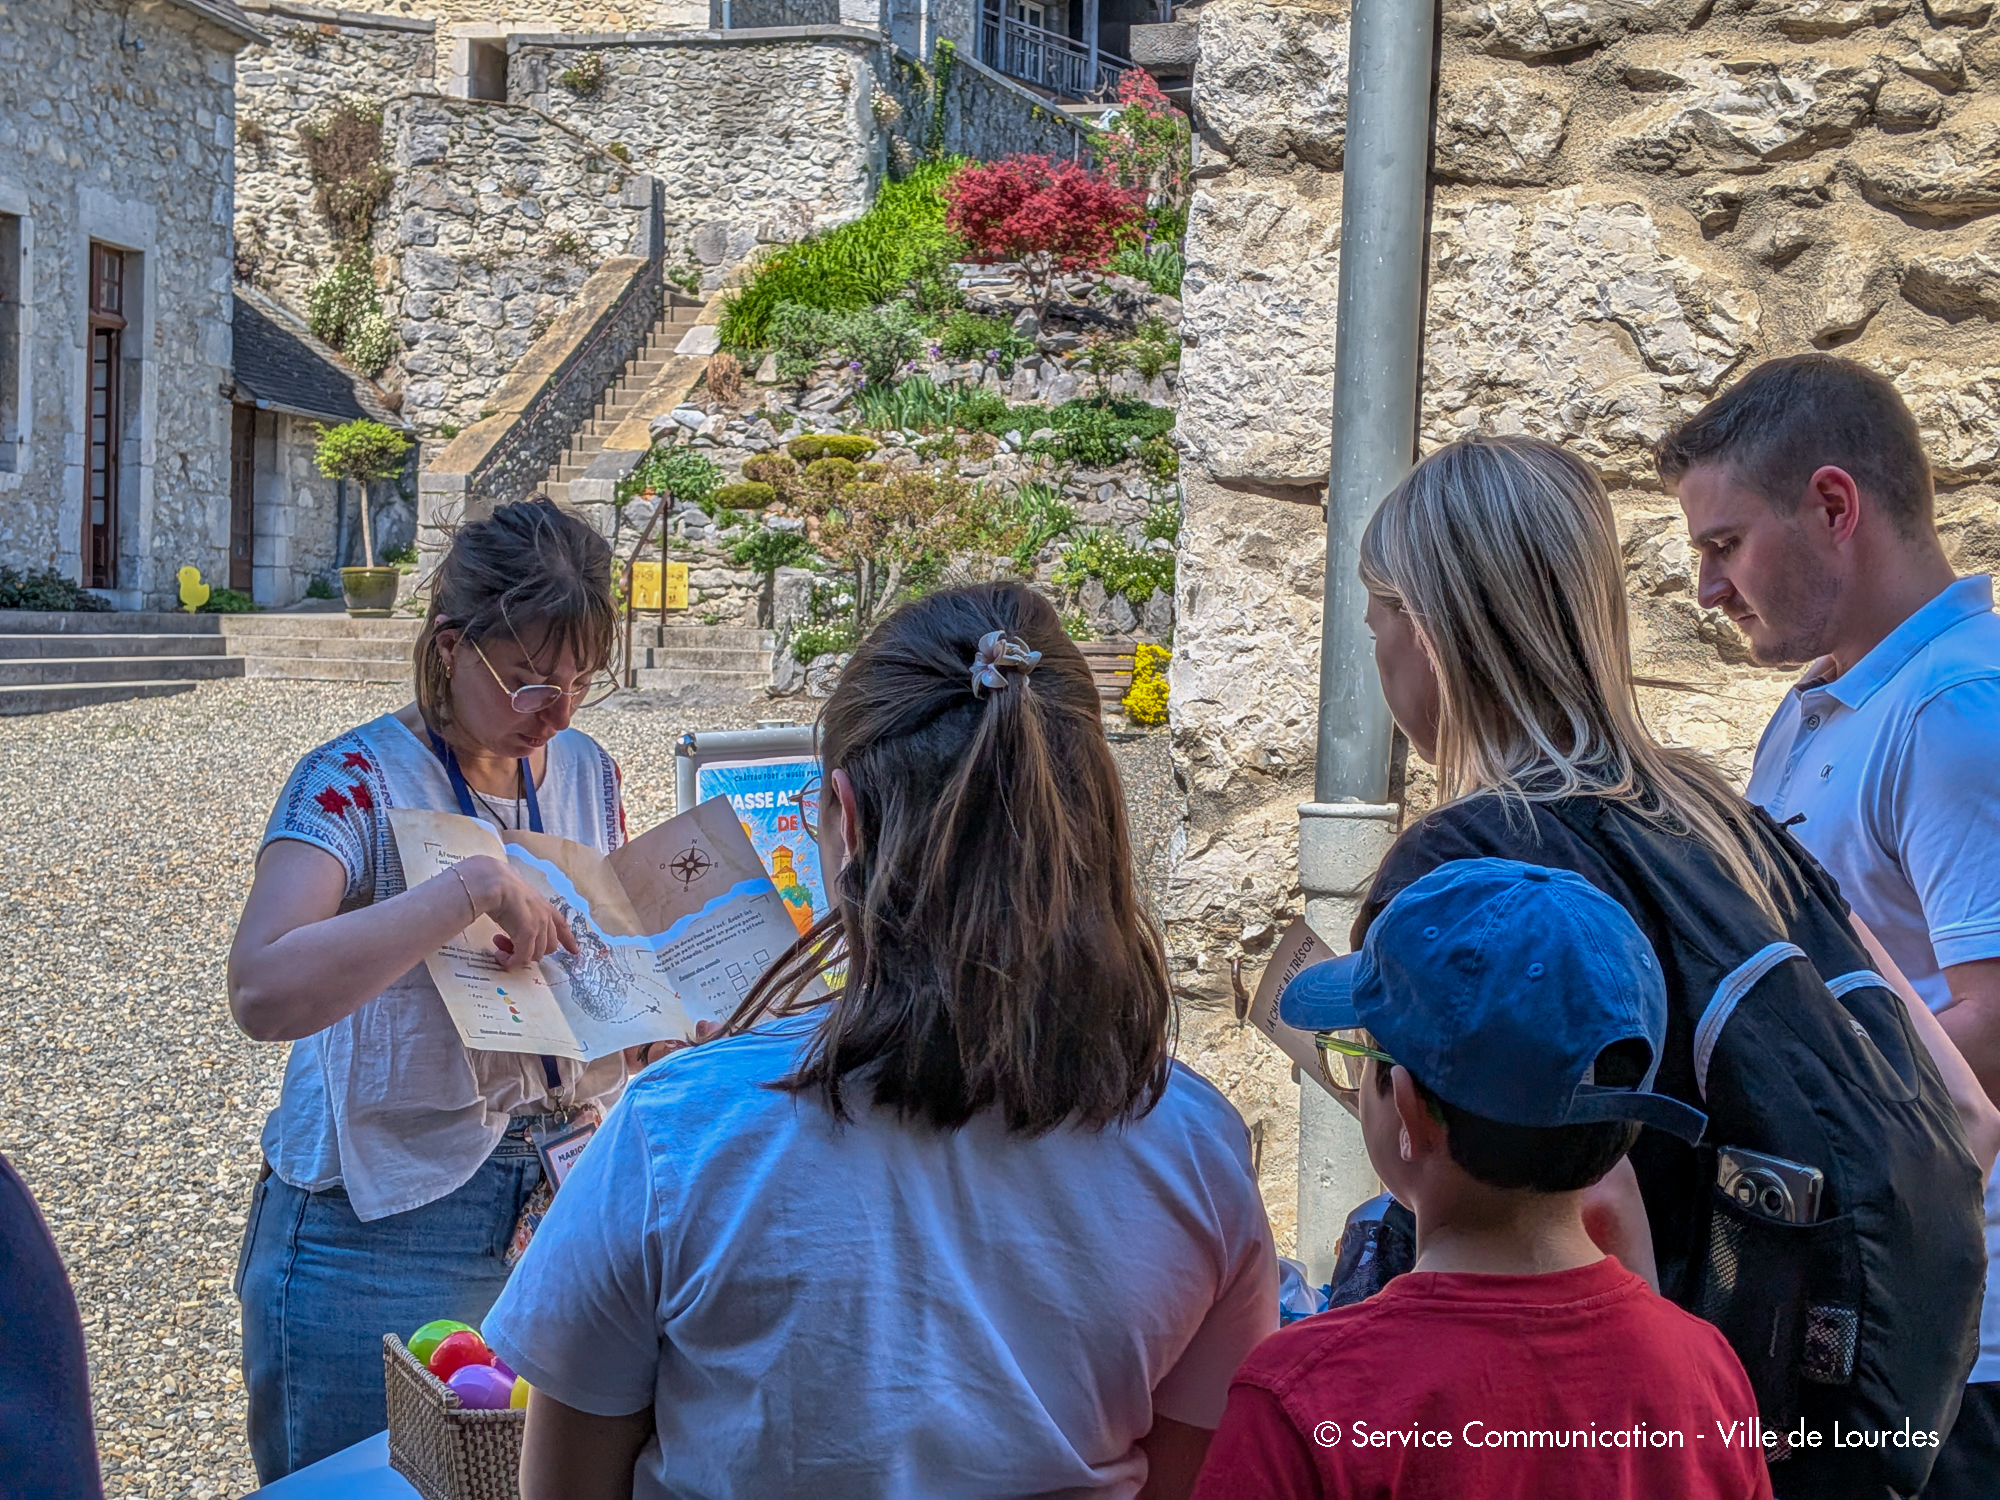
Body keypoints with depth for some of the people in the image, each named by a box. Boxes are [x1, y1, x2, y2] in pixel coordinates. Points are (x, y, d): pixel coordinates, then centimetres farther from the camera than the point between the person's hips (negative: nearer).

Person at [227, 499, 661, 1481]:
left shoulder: (586, 771, 5)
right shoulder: (359, 784, -15)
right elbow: (262, 990, -30)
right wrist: (470, 890, -33)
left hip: (556, 1205, 6)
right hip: (383, 1226, -6)